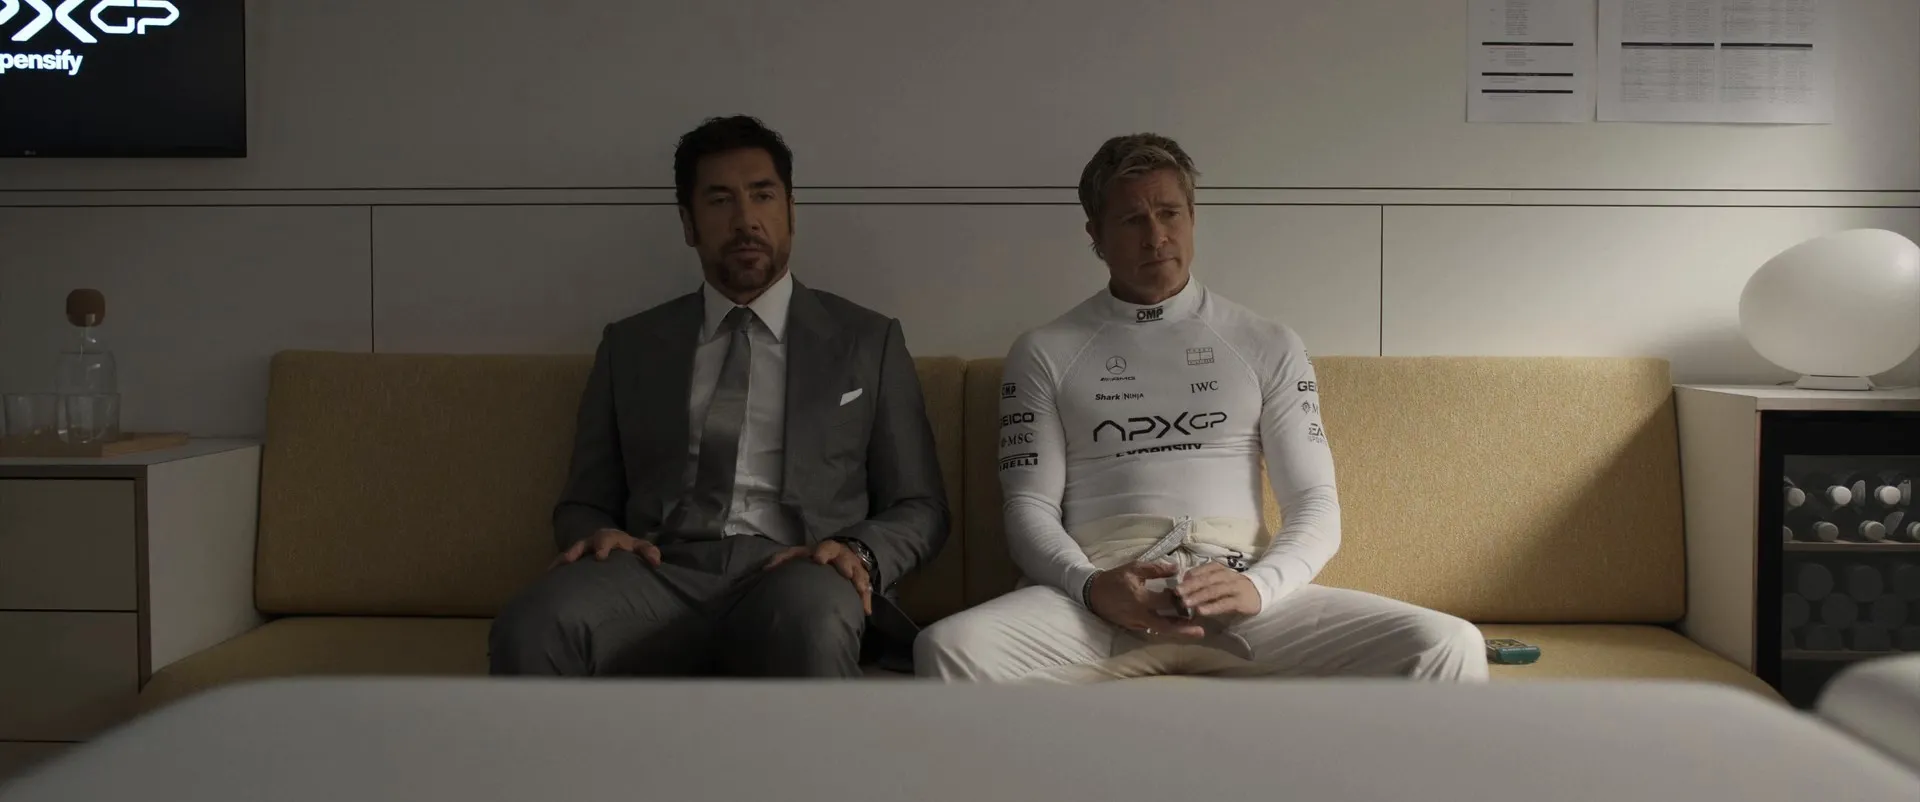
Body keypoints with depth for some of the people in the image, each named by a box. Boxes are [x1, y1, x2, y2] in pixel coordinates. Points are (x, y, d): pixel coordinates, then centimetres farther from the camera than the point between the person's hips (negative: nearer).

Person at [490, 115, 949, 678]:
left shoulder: (868, 341, 16)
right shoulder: (630, 346, 21)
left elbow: (920, 510, 15)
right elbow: (583, 501, 23)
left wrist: (860, 554, -8)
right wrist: (595, 534, -3)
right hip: (662, 575, 2)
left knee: (809, 620, -40)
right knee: (530, 630, -33)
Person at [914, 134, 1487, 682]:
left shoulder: (1268, 346, 19)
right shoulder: (1045, 354, 16)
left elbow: (1315, 503, 12)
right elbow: (1030, 507, 9)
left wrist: (1258, 585, -11)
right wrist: (1091, 587, -14)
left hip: (1245, 592, 1)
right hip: (1100, 594, -1)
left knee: (1451, 647, -24)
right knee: (949, 649, -34)